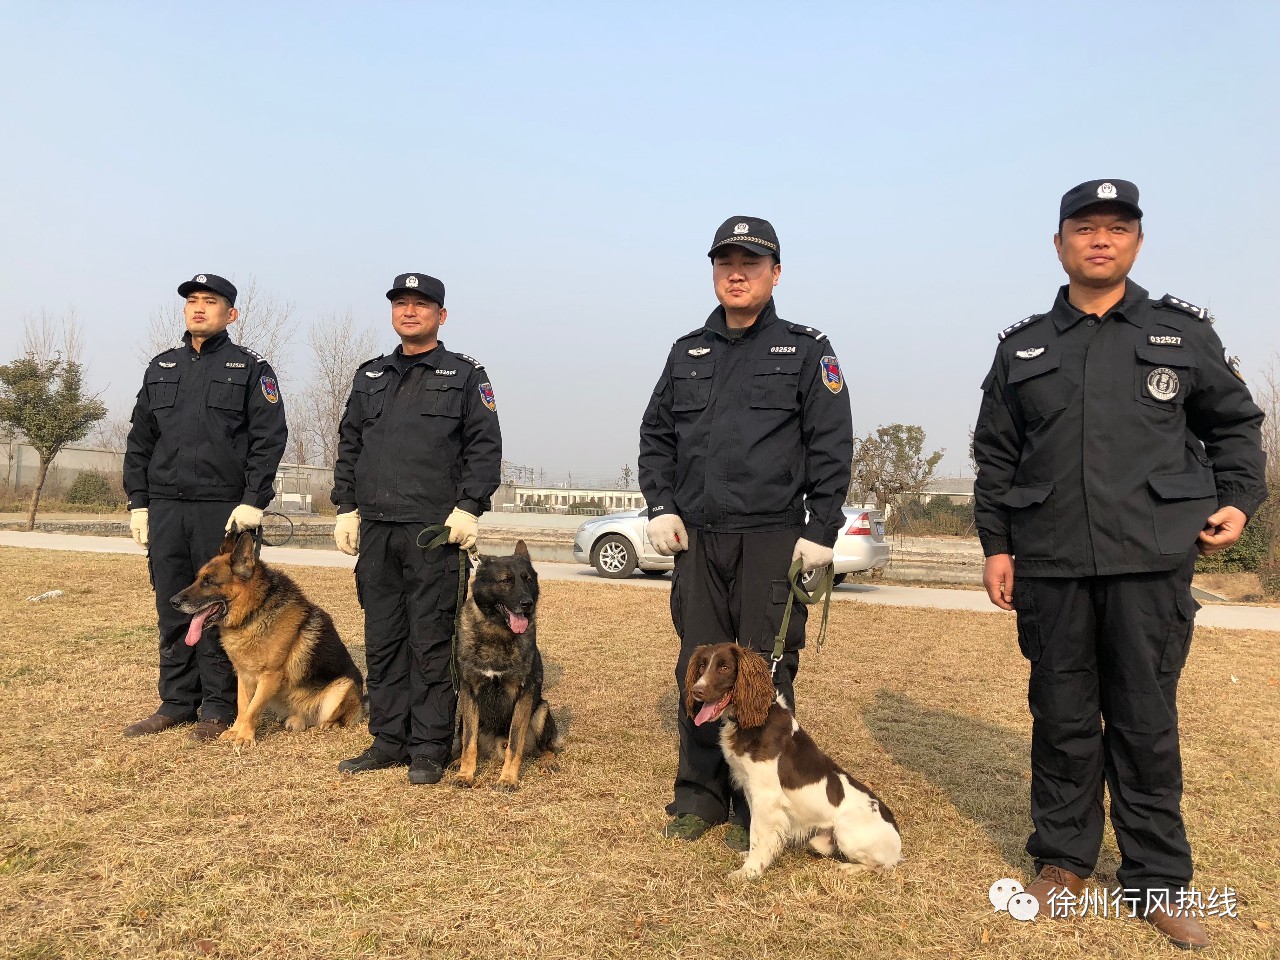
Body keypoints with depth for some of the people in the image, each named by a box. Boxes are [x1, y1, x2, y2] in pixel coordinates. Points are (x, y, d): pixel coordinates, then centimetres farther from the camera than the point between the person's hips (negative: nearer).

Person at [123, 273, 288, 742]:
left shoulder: (251, 368, 2)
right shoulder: (161, 368, 16)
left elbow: (269, 439, -6)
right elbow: (139, 440, 16)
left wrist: (253, 501, -14)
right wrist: (138, 502, 9)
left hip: (225, 508, -5)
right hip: (165, 507, 5)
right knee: (172, 609, 8)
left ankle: (218, 707, 10)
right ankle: (177, 701, 19)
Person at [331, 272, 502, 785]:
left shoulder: (465, 375, 5)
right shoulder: (369, 376, 19)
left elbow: (485, 446, -2)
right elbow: (348, 445, 19)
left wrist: (468, 508, -12)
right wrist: (346, 508, 9)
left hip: (436, 530, -5)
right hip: (375, 529, 5)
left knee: (432, 641, -2)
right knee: (382, 638, 9)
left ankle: (430, 748, 7)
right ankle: (389, 739, 19)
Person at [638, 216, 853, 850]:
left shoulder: (806, 351, 3)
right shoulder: (687, 353, 15)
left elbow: (832, 448, -2)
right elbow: (655, 434, 18)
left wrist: (821, 534, -8)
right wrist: (661, 507, 5)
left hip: (773, 541, -4)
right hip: (696, 539, 4)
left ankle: (756, 809, 13)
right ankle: (699, 797, 21)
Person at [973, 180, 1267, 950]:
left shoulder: (1185, 333, 9)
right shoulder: (1023, 348, 10)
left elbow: (1235, 424, 17)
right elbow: (996, 457, 10)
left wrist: (1239, 499, 3)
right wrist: (996, 545, 5)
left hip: (1152, 562, -1)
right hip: (1050, 566, 1)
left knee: (1146, 722, 6)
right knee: (1063, 719, 9)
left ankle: (1158, 879, 20)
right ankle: (1063, 859, 24)